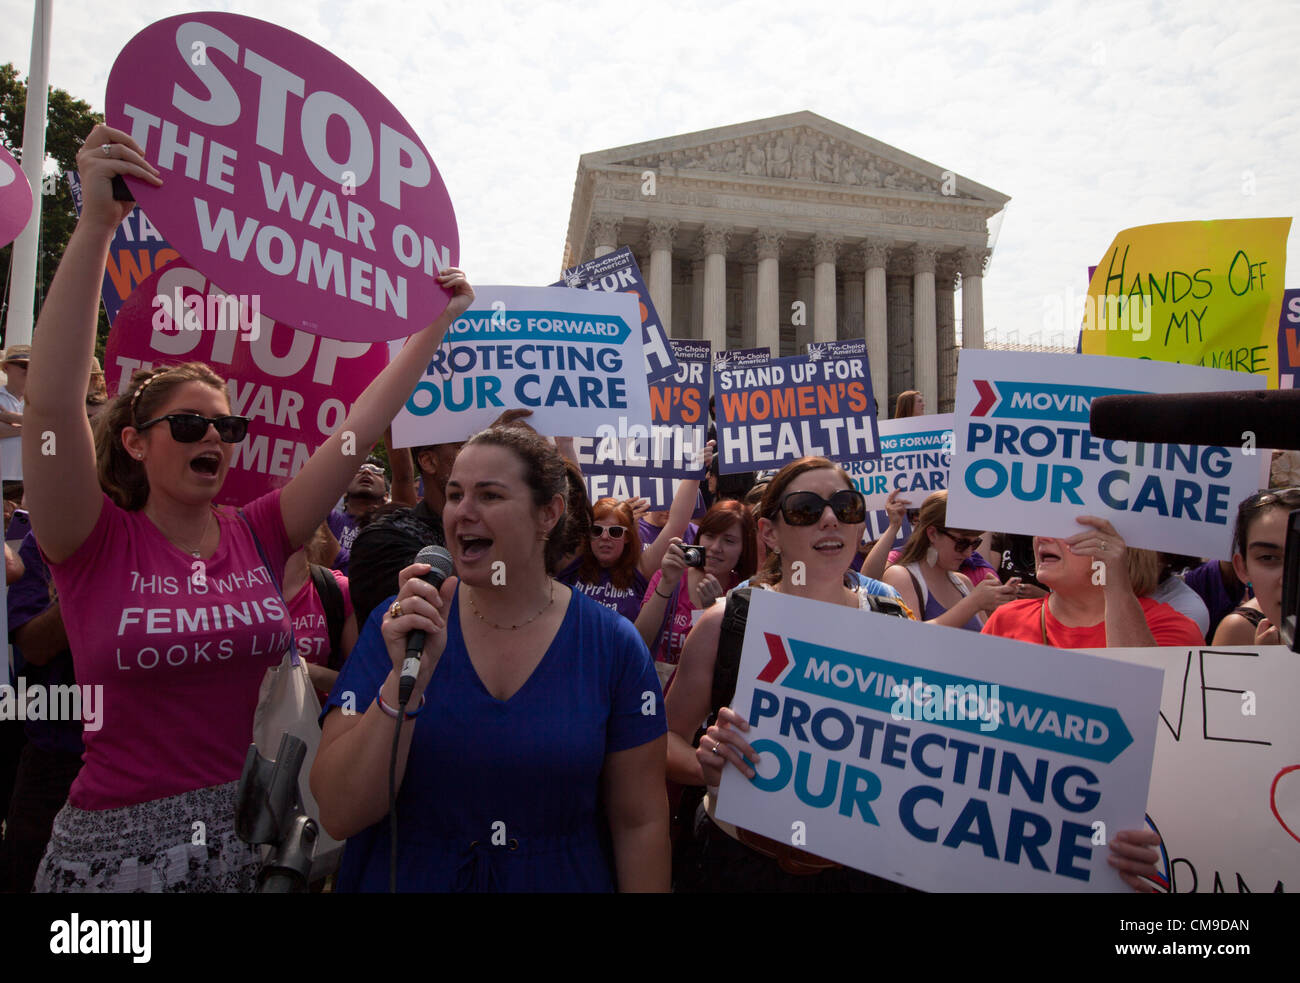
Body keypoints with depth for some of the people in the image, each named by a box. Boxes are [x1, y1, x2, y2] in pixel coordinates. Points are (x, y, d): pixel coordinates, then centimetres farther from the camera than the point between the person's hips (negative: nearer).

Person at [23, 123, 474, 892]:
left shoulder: (258, 535, 0)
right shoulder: (97, 545, -7)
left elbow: (359, 428, -3)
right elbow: (52, 401, -22)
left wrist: (434, 327, -4)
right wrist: (96, 225, -28)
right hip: (119, 848, -3)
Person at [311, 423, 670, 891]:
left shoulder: (612, 646, -13)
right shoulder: (398, 626, -11)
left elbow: (640, 822, -7)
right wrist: (406, 677, -29)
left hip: (559, 877, 0)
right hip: (405, 876, 0)